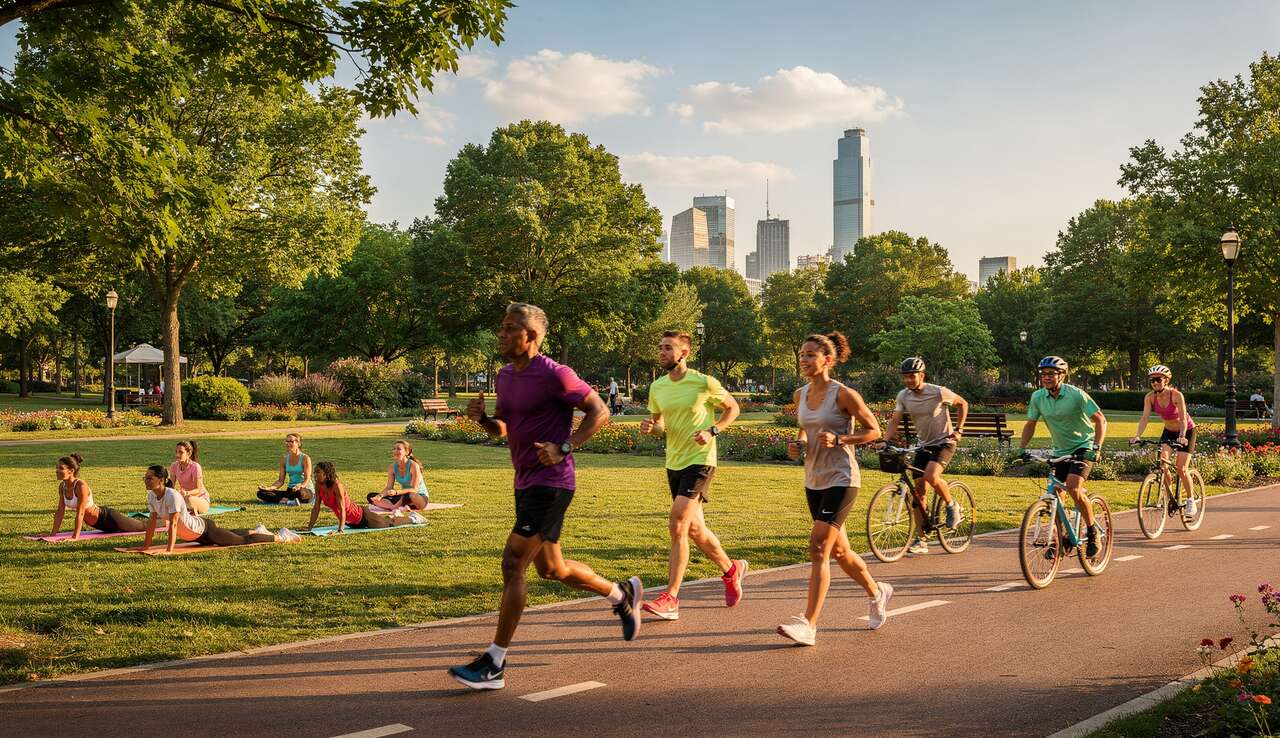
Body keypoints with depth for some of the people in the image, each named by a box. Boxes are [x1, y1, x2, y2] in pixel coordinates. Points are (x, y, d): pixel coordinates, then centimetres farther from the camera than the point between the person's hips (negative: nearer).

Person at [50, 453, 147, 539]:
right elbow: (60, 511, -3)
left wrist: (75, 537, -34)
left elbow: (80, 513, -33)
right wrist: (53, 534, -6)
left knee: (142, 527, 15)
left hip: (107, 518, -7)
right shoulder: (62, 486, -9)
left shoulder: (81, 486, -32)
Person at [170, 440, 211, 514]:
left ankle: (195, 513, -10)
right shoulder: (174, 466, -2)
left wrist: (186, 493, -43)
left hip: (201, 499, -7)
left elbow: (198, 490, -23)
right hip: (185, 497, 7)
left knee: (189, 499, -39)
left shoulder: (195, 467, -20)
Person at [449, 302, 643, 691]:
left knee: (512, 564, -12)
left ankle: (495, 664, -6)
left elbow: (600, 412, -11)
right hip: (526, 483, 9)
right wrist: (481, 417, -1)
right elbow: (502, 429, 21)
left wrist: (564, 448, -21)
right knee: (551, 568, 18)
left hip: (550, 482, -9)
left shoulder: (554, 375, -15)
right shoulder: (505, 376, 10)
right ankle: (623, 594, 40)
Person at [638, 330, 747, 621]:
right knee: (694, 529, 15)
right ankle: (731, 570, 40)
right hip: (674, 463, 7)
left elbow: (732, 407, 4)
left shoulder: (704, 383, -10)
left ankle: (670, 599, -15)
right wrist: (650, 426, -6)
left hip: (699, 461, -7)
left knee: (677, 525, -18)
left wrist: (713, 431, -12)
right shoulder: (657, 387, 6)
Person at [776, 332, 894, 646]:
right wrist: (798, 444, 2)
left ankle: (808, 625, -16)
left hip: (841, 479, -8)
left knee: (818, 548, -16)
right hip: (814, 480, 8)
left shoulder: (843, 394, -12)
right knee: (839, 551, 18)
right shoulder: (800, 395, 6)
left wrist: (839, 439, -21)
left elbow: (874, 431, -7)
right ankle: (877, 591, 44)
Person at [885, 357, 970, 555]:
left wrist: (958, 429, -7)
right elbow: (895, 420, -7)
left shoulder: (938, 392, -16)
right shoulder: (903, 395, -3)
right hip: (924, 445, 5)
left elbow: (963, 404, -2)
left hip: (944, 443, -5)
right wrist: (889, 438, -25)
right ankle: (921, 540, 7)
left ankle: (952, 506, -1)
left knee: (931, 476, -31)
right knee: (917, 491, 0)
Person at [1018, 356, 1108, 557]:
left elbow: (1100, 420, -17)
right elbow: (1030, 424, 6)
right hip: (1060, 450, 5)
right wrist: (1022, 449, -6)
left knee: (1073, 489, -24)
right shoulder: (1038, 397, -5)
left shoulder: (1076, 395, -19)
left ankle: (1093, 532, -5)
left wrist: (1096, 447, -29)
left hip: (1083, 447, -5)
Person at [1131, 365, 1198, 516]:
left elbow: (1183, 419, -33)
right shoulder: (1150, 397, -16)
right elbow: (1145, 417, -22)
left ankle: (1191, 500, 7)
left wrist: (1182, 436, -49)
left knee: (1181, 468, -11)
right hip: (1168, 431, 4)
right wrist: (1137, 435, -38)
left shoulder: (1176, 395, -28)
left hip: (1186, 431, -4)